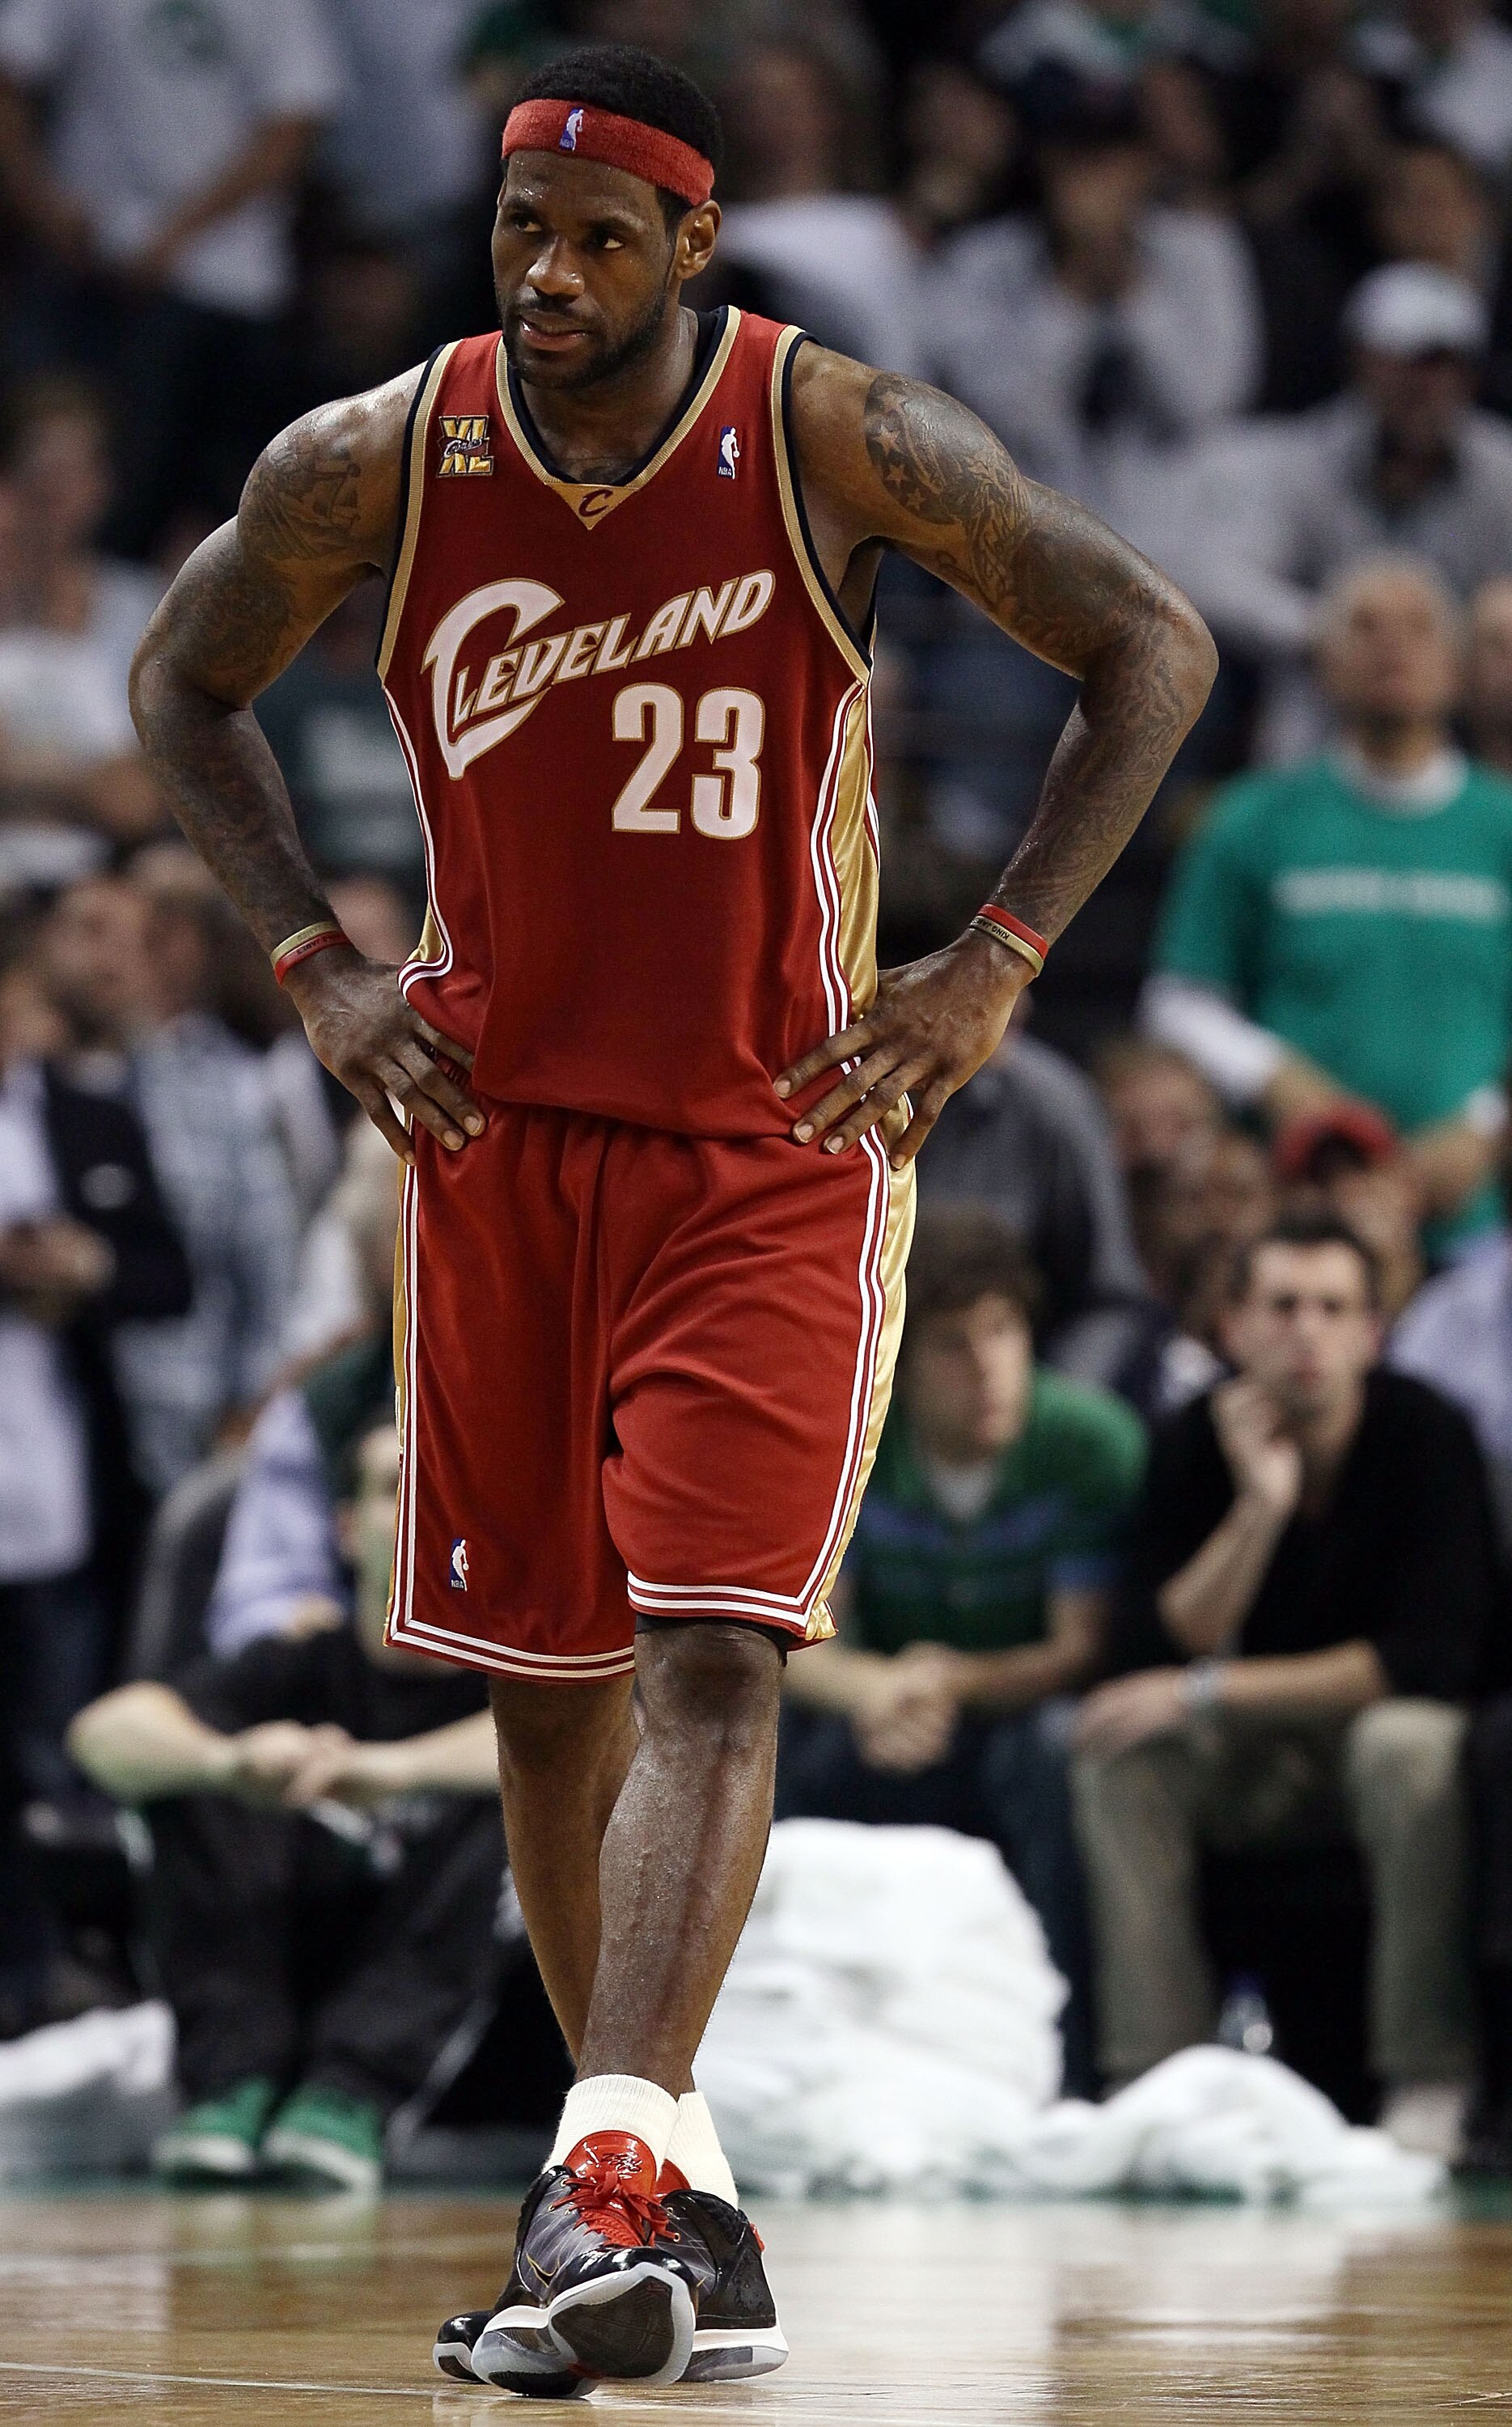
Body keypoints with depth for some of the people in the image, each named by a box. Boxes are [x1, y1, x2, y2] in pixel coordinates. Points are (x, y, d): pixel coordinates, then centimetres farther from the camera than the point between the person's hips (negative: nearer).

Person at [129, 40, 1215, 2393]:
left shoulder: (840, 438, -13)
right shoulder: (375, 467, -6)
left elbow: (1153, 647, -4)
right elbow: (186, 684, 12)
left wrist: (994, 965, -11)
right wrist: (317, 966, 0)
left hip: (779, 1142, -3)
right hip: (497, 1136, 3)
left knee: (714, 1661, -18)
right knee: (551, 1689, 8)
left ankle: (615, 2175, -28)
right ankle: (661, 2199, 21)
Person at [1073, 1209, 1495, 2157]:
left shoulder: (1428, 1435, -18)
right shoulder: (1200, 1441, -7)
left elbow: (1432, 1656, -25)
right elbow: (1173, 1646, -11)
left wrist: (1208, 1693, -26)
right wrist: (1258, 1506, -27)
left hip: (1394, 1727, -4)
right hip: (1256, 1760, 4)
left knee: (1407, 1743, -37)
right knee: (1117, 1756, -22)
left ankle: (1429, 2083, -31)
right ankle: (1158, 2072, -25)